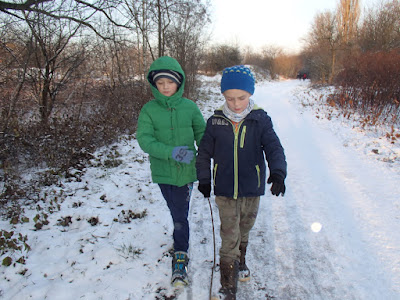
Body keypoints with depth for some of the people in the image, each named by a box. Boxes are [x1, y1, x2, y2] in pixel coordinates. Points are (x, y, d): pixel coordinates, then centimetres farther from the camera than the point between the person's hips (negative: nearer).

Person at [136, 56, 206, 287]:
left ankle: (180, 257, 15)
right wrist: (171, 152, -25)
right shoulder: (149, 110, -5)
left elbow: (202, 134, 4)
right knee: (176, 212, 16)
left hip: (185, 170, -1)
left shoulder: (190, 107, -4)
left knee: (180, 214, 1)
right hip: (162, 171, 1)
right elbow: (144, 140, -12)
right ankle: (181, 238, 42)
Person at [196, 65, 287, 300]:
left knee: (244, 230, 22)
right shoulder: (215, 122, -6)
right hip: (225, 190, -1)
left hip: (252, 189, 1)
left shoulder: (260, 120, -8)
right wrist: (204, 179, 6)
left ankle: (240, 261, 51)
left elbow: (274, 148, -13)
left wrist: (278, 172, -29)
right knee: (229, 238, 1)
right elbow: (205, 153, 4)